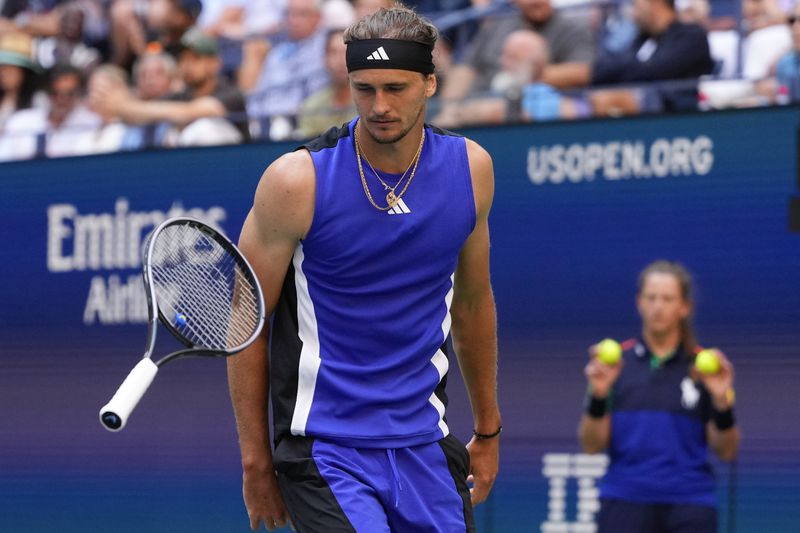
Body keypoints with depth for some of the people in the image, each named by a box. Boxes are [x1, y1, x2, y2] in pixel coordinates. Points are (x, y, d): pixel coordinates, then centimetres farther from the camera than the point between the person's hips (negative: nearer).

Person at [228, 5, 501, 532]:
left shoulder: (470, 168, 2)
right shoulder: (298, 180, -11)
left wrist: (488, 430, 20)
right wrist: (256, 461, -4)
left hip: (426, 444, 5)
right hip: (322, 444, -5)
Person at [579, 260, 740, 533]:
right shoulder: (617, 362, 5)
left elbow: (726, 451, 4)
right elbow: (592, 445, 2)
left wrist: (723, 402, -13)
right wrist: (598, 395, -15)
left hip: (689, 508, 0)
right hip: (625, 503, 0)